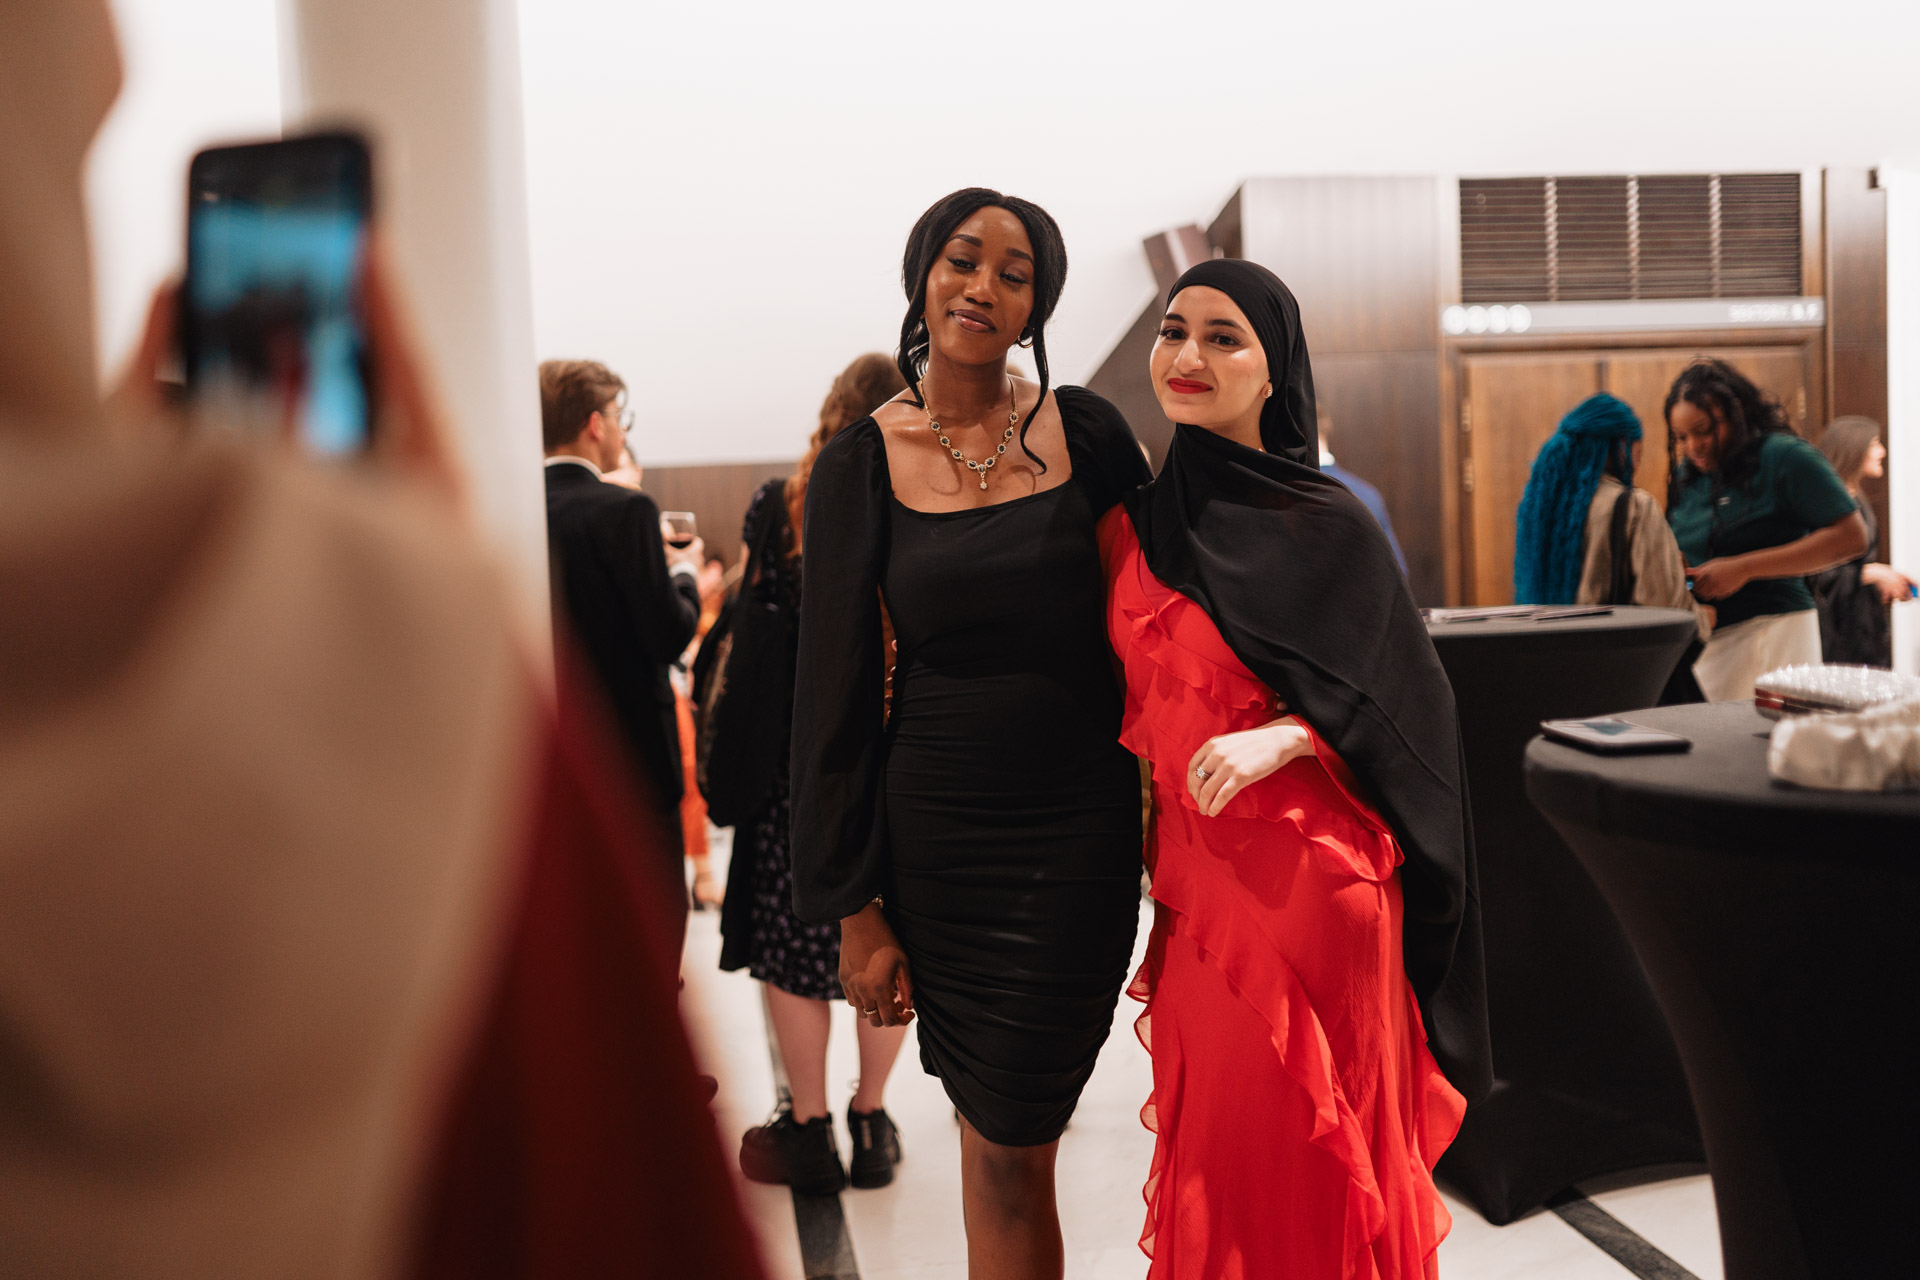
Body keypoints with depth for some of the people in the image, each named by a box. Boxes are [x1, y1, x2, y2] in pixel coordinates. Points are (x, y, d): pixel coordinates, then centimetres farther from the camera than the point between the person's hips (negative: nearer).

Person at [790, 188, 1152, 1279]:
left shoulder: (1088, 430, 0)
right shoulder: (860, 464, -1)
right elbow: (837, 691, 1)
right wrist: (856, 910, -1)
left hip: (1081, 830, 0)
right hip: (936, 831, 0)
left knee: (1009, 1142, 3)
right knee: (1001, 1137, 8)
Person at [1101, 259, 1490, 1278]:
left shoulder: (1327, 527, -8)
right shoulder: (1134, 525, 6)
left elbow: (1409, 698, -5)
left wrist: (1283, 736, -19)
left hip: (1309, 878, -4)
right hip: (1196, 877, 5)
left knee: (1307, 1152, 5)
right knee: (1218, 1152, 13)